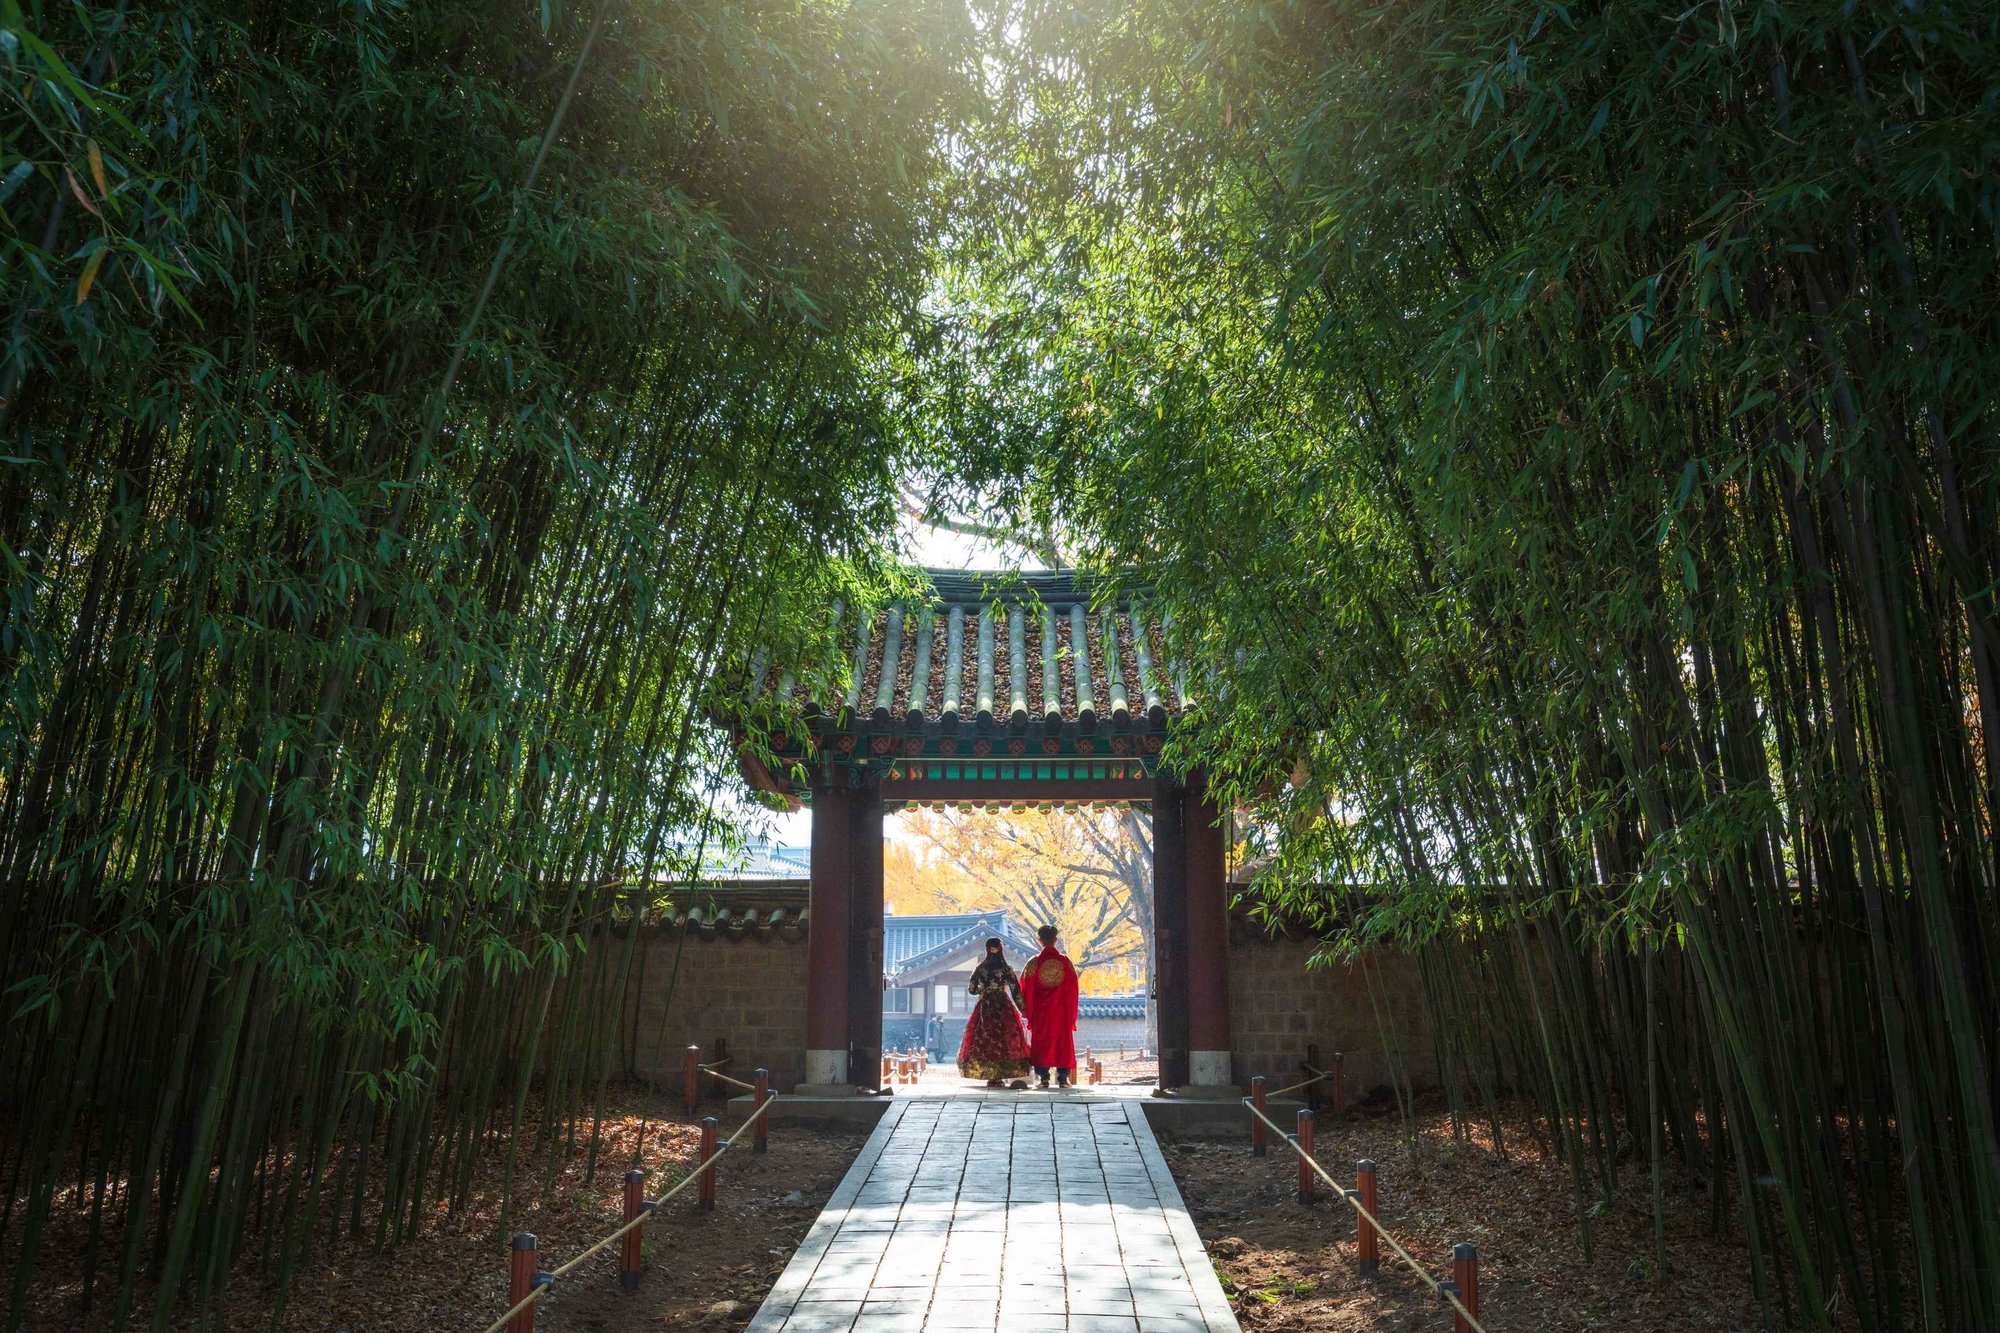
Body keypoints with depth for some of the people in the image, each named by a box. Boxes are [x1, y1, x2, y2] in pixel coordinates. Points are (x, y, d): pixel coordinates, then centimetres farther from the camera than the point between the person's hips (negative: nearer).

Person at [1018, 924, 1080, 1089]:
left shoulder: (1034, 962, -6)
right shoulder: (1065, 961, -3)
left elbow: (1026, 988, -3)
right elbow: (1072, 989, 0)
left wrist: (1028, 1011, 7)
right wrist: (1071, 1013, 8)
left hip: (1041, 1011, 0)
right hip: (1062, 1011, 1)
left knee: (1041, 1041, 6)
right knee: (1062, 1040, 7)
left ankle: (1043, 1078, 2)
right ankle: (1063, 1078, 5)